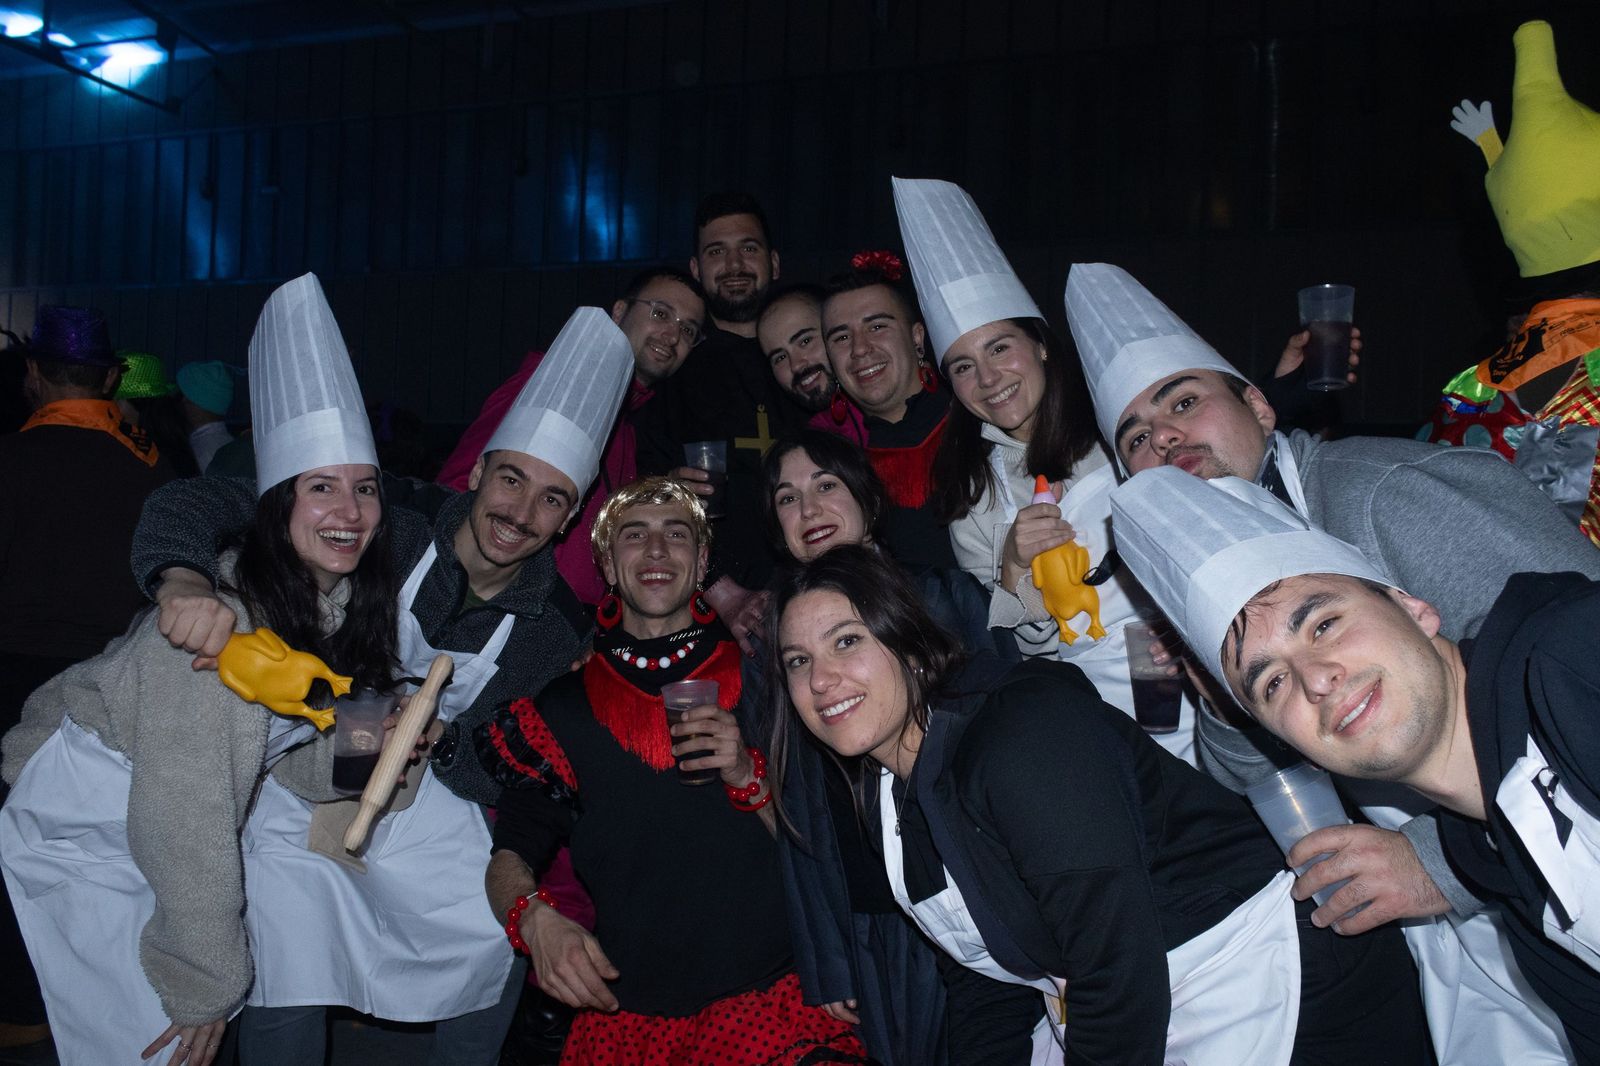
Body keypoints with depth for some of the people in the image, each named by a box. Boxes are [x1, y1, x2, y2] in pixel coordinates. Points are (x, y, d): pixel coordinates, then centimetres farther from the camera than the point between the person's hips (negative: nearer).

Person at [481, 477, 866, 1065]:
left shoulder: (761, 684, 3)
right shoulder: (564, 708, 7)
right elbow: (509, 856, 6)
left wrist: (749, 776, -15)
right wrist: (535, 917, -15)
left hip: (765, 996, -2)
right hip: (622, 1012, 3)